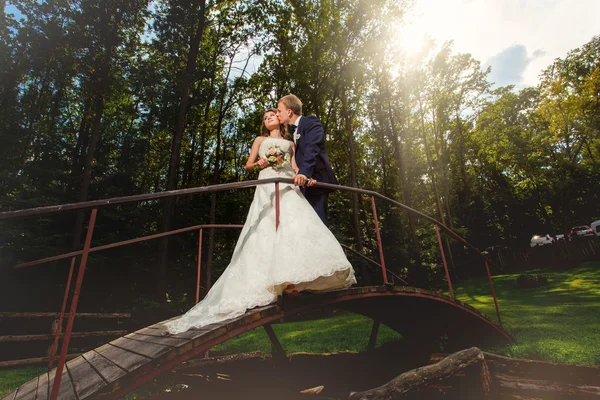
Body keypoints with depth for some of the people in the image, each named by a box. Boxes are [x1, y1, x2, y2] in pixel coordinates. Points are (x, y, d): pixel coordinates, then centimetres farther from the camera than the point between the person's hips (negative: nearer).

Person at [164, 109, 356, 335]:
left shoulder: (290, 143, 29)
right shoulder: (260, 140, 24)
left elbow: (295, 166, 16)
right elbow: (248, 165, 17)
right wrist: (260, 163, -5)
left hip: (289, 185, 2)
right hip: (268, 185, -2)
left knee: (296, 225, -18)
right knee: (268, 229, -19)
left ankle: (292, 278, -20)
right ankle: (280, 281, -24)